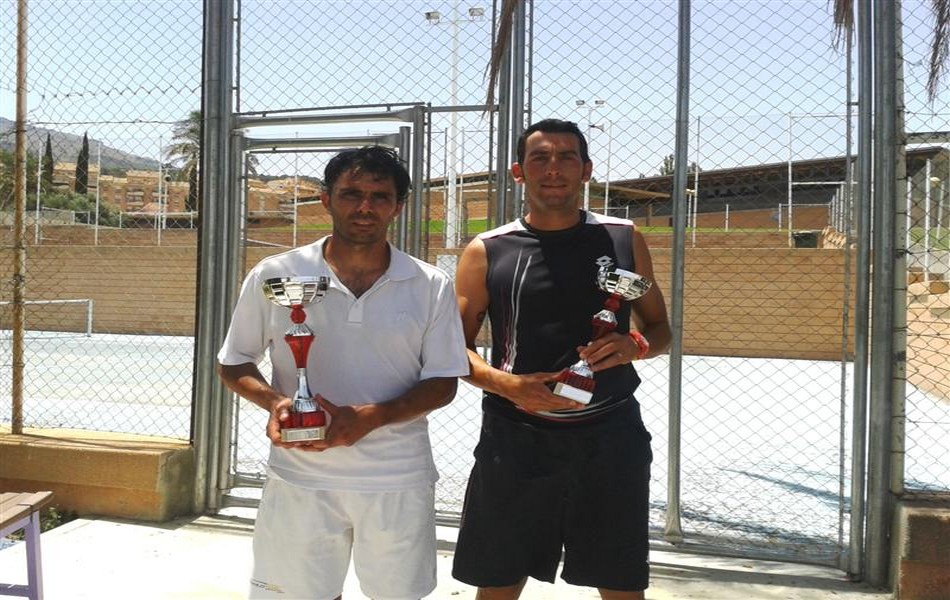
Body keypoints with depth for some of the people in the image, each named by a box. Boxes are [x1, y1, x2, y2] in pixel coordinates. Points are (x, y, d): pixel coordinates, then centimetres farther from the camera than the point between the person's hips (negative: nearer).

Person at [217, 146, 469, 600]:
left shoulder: (431, 287, -2)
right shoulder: (273, 277, -3)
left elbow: (443, 383, -2)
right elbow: (233, 363, 6)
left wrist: (371, 417, -18)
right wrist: (274, 401, -15)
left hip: (398, 481, 1)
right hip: (300, 478, 0)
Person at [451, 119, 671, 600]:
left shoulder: (624, 239, 5)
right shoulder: (487, 252, 1)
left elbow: (660, 330, 13)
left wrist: (635, 345, -11)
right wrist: (508, 385, -15)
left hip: (610, 436, 1)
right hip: (516, 438, -1)